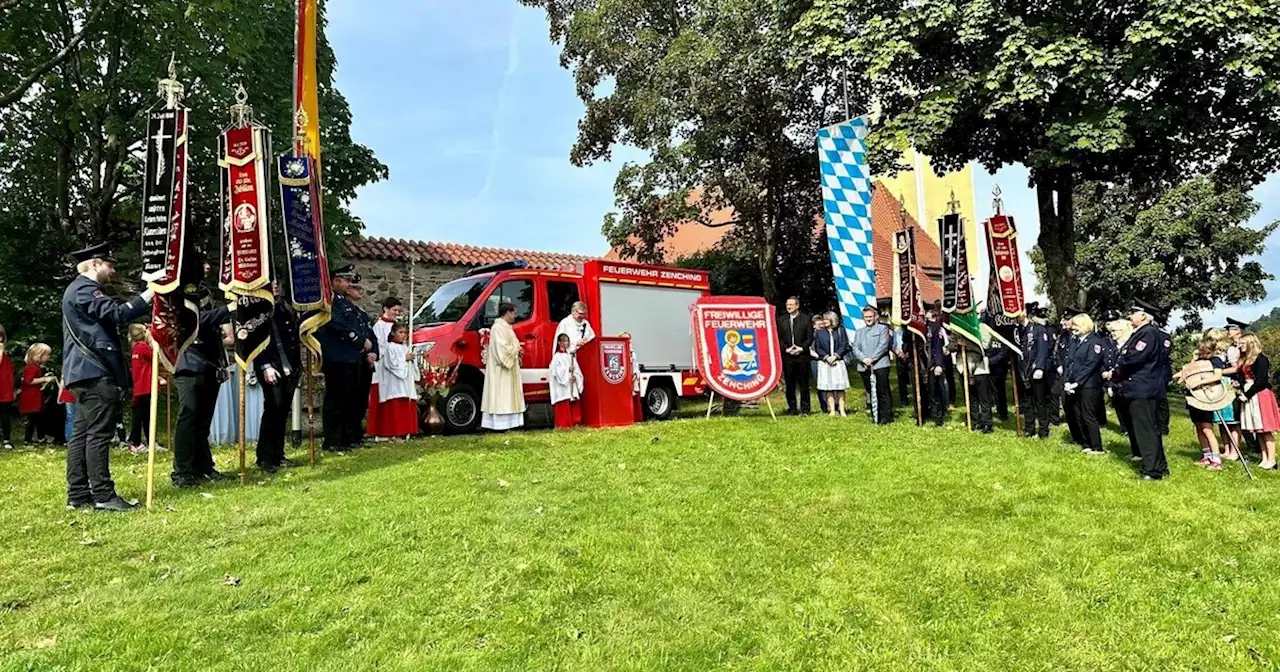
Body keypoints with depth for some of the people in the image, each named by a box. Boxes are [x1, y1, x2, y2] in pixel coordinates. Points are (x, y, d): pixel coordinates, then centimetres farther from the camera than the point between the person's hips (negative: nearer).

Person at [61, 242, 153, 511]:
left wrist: (147, 301, 13)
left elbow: (110, 316, 22)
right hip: (95, 371, -11)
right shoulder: (84, 289, -10)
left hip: (85, 372, 11)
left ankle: (78, 495, 13)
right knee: (98, 433, -10)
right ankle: (103, 495, -9)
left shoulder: (79, 289, 24)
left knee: (81, 433, 10)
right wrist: (149, 294, -20)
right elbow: (118, 313, -23)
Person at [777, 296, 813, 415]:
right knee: (790, 383, 3)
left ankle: (805, 409, 6)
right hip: (787, 356, 2)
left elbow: (810, 337, 2)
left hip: (802, 355, -2)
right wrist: (786, 349, -7)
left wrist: (801, 348, -11)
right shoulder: (781, 320, 10)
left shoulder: (806, 319, 5)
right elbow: (779, 338, 7)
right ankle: (792, 408, 11)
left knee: (803, 383, 1)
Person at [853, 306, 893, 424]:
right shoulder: (859, 332, 20)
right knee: (870, 392, 6)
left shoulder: (882, 328, 7)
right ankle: (875, 416, 12)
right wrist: (863, 358, -11)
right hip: (864, 367, 4)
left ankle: (886, 416, -3)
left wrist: (872, 359, -14)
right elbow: (855, 348, 8)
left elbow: (883, 345, -6)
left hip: (880, 365, -4)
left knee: (883, 392, -6)